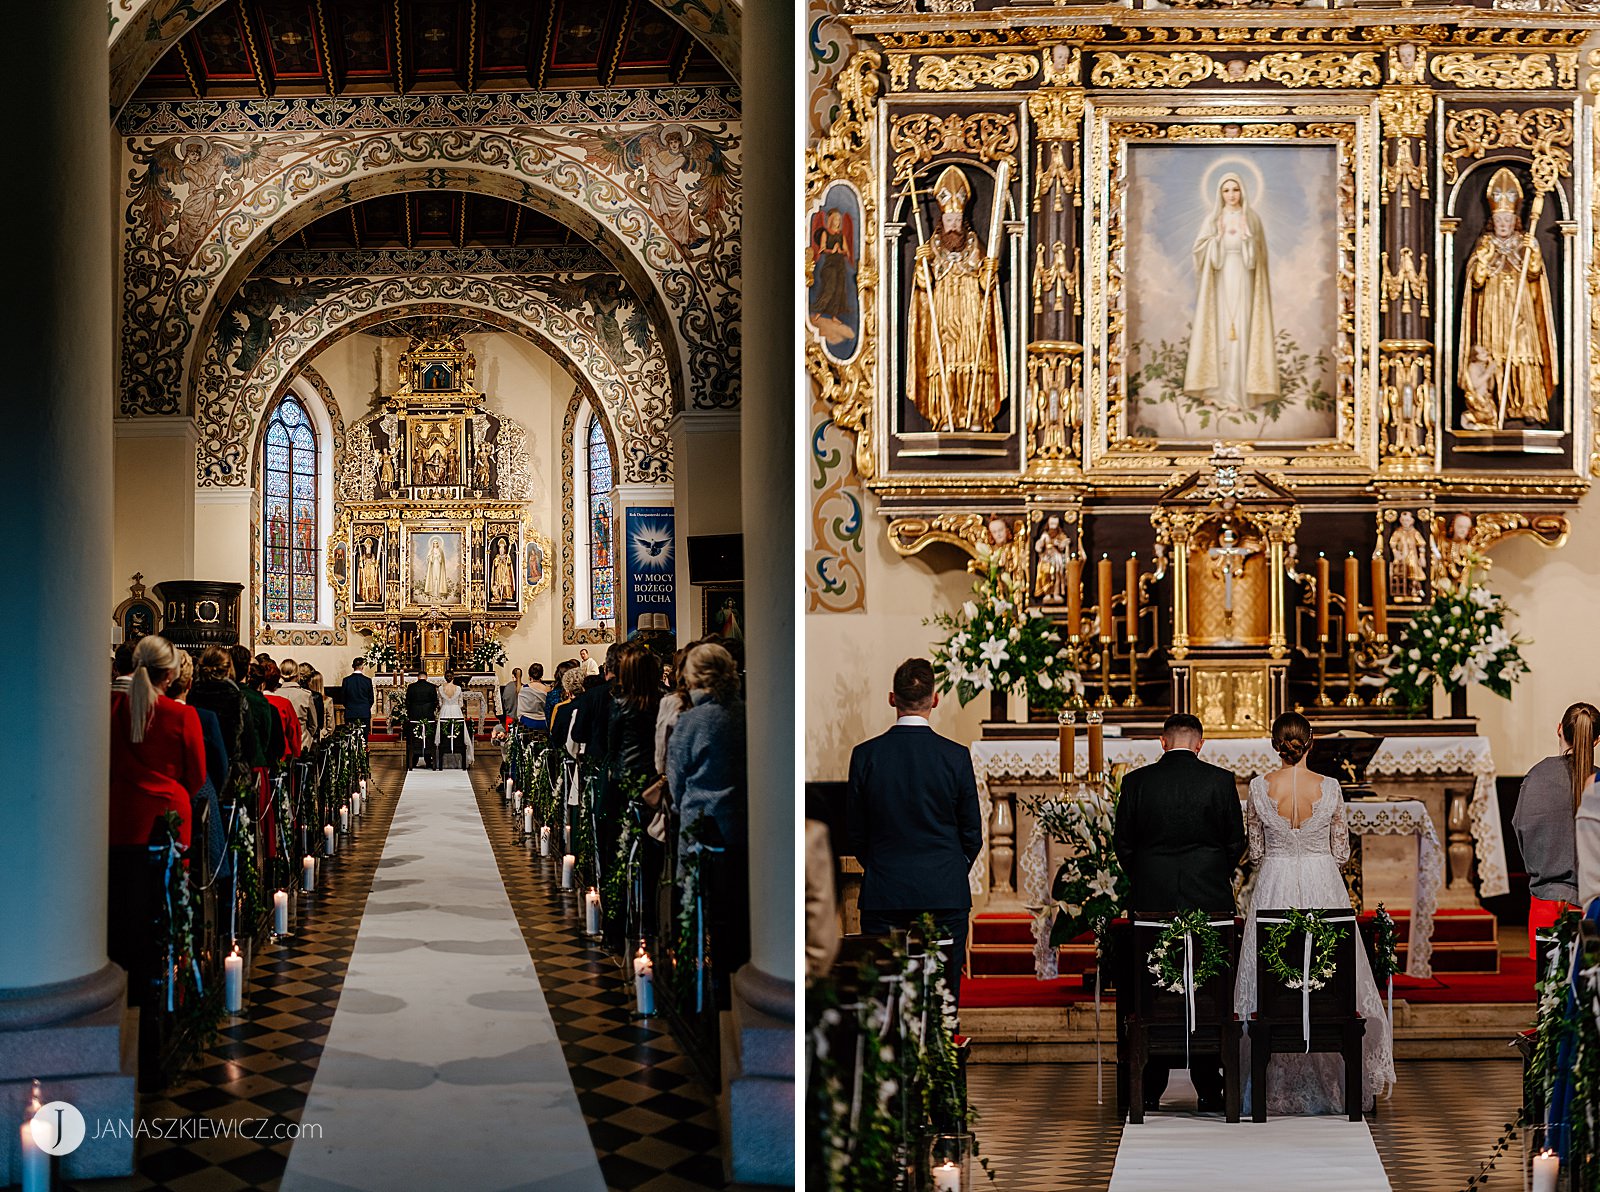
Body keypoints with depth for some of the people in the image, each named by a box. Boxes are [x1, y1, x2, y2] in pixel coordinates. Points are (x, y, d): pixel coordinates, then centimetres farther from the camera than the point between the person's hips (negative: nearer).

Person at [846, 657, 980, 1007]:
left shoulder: (865, 755, -4)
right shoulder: (956, 755, -5)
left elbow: (856, 833, 4)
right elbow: (972, 833, 3)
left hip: (883, 893, 1)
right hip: (945, 893, 0)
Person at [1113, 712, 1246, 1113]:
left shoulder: (1137, 781, -2)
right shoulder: (1220, 780, -3)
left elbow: (1122, 842, 3)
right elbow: (1236, 841, 2)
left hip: (1150, 899, 1)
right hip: (1209, 900, 0)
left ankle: (1149, 1092, 9)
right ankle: (1209, 1090, 7)